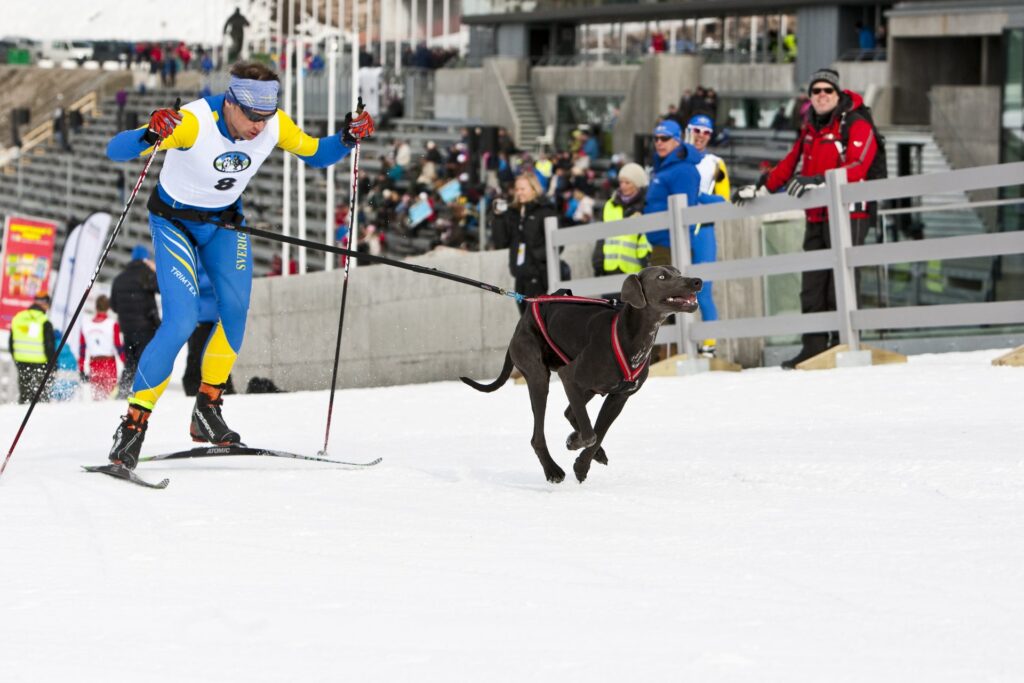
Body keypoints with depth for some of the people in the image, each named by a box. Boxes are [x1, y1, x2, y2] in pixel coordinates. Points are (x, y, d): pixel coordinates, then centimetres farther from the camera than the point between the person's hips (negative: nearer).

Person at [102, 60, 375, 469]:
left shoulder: (275, 126, -17)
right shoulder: (194, 122, -32)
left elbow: (316, 155, 2)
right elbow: (115, 151, -36)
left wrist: (348, 138, -19)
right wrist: (150, 135, -57)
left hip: (224, 223, 5)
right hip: (175, 223, -5)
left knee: (235, 307, -17)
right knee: (182, 321, -19)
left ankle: (207, 408, -3)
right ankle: (134, 423, -11)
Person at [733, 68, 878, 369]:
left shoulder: (857, 126, -5)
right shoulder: (810, 130, 19)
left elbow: (857, 166, -19)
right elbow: (790, 164, 26)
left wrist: (819, 181, -30)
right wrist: (759, 188, 17)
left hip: (848, 216, -7)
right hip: (816, 218, 8)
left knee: (839, 285, -11)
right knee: (812, 286, 4)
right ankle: (814, 347, 7)